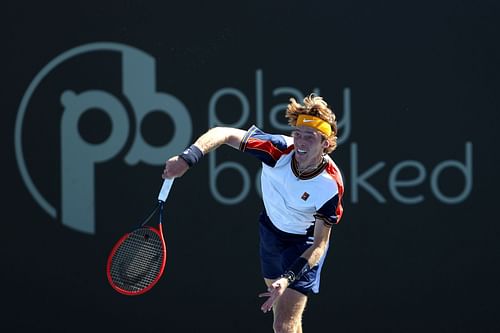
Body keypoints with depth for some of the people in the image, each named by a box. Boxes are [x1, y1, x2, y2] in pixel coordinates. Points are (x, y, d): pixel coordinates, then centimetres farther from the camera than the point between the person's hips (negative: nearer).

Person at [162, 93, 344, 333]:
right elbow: (223, 134, -24)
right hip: (271, 230, 5)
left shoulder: (331, 185, -34)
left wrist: (288, 278, -38)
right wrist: (188, 158, -41)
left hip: (304, 243, -4)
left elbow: (320, 244, -25)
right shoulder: (279, 149, -29)